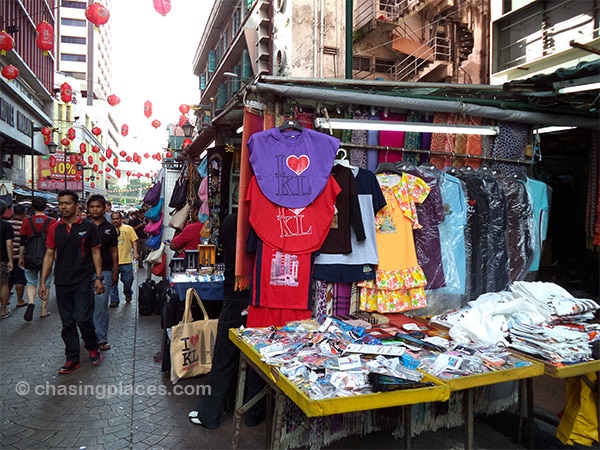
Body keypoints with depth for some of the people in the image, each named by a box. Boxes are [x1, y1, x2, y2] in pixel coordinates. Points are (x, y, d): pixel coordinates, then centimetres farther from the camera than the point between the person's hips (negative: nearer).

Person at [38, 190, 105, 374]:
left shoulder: (88, 227, -3)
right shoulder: (54, 228, 5)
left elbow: (96, 253, 0)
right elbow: (49, 255, 7)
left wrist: (98, 278, -6)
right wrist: (43, 282, 3)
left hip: (83, 281, -3)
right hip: (62, 283, 4)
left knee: (83, 319, -8)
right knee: (67, 323, 9)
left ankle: (93, 347, 19)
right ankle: (72, 359, 21)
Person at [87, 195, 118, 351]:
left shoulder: (109, 228, 7)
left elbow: (114, 251, 11)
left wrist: (115, 272, 7)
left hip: (104, 271, 0)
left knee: (101, 306, 0)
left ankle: (102, 338, 8)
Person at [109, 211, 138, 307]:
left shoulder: (128, 228, 4)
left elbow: (134, 241, 2)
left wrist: (135, 252, -9)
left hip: (126, 260, -1)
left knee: (128, 280, 4)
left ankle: (128, 293, 33)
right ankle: (114, 300, 15)